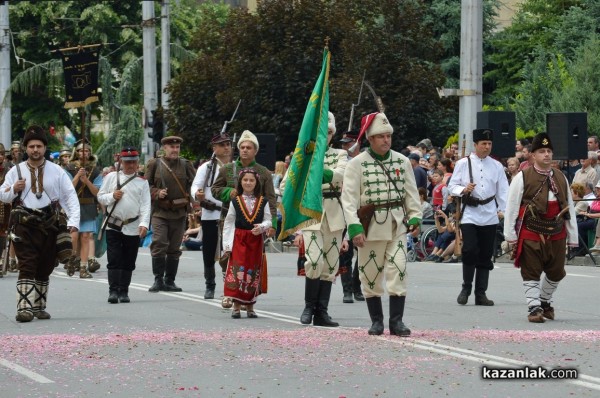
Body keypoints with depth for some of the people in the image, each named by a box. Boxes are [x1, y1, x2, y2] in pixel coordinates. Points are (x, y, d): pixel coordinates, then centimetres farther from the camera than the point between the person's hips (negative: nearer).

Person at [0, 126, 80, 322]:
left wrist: (73, 222, -10)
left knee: (45, 269, 10)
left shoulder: (56, 172, 4)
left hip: (49, 225, 2)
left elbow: (70, 197, 2)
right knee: (27, 268, -11)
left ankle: (39, 306, 21)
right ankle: (24, 308, -18)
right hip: (25, 226, -2)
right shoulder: (16, 171, 4)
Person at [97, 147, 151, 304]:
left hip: (133, 228, 1)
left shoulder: (142, 182, 6)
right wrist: (112, 196, -11)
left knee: (128, 263, 5)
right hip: (114, 226, -1)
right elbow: (100, 197, 9)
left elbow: (145, 205, -1)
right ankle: (113, 291, -8)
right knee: (114, 260, -6)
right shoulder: (111, 177, 7)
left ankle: (123, 292, 11)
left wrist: (144, 224, -14)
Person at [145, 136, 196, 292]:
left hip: (179, 213, 2)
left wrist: (189, 197, -9)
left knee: (174, 248, 7)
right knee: (159, 245, -14)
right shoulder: (155, 164, 4)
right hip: (160, 212, -2)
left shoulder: (186, 165, 8)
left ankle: (169, 281, 15)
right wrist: (157, 193, -11)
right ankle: (158, 279, -10)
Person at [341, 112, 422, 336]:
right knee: (371, 275, 4)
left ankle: (396, 320, -5)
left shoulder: (402, 161, 8)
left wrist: (415, 217, -1)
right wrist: (355, 227, -17)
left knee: (398, 271, -7)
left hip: (397, 225, 2)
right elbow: (349, 198, -8)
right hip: (371, 226, -2)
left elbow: (411, 192, 12)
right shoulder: (357, 164, -3)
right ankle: (376, 321, 15)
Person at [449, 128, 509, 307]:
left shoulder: (496, 166, 10)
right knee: (470, 251, -14)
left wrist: (503, 210, 0)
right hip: (469, 214, -3)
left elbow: (503, 190, 11)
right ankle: (466, 288, 2)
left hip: (489, 216, 3)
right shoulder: (463, 164, 4)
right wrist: (464, 190, -16)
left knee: (485, 255, 4)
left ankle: (480, 294, 10)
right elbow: (452, 186, 4)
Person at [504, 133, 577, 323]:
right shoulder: (522, 178, -5)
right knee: (531, 273, -1)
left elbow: (569, 207, 12)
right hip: (531, 234, -4)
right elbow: (511, 207, -5)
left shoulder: (560, 178, 9)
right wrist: (511, 236, -9)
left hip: (556, 234, 4)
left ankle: (545, 302, 31)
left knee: (556, 272, 11)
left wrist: (572, 237, 9)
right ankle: (534, 308, 3)